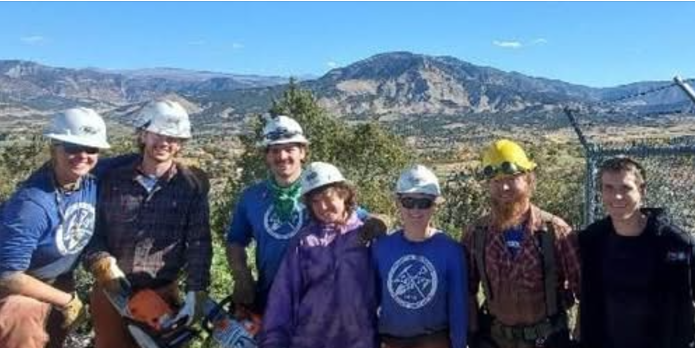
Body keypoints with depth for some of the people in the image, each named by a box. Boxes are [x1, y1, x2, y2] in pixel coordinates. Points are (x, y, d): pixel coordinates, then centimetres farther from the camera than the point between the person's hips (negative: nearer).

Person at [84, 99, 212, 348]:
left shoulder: (192, 185, -6)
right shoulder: (113, 179, 0)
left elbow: (199, 243, -9)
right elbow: (93, 233, 4)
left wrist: (196, 293, -18)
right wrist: (105, 266, -13)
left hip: (161, 294, -2)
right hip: (111, 291, 2)